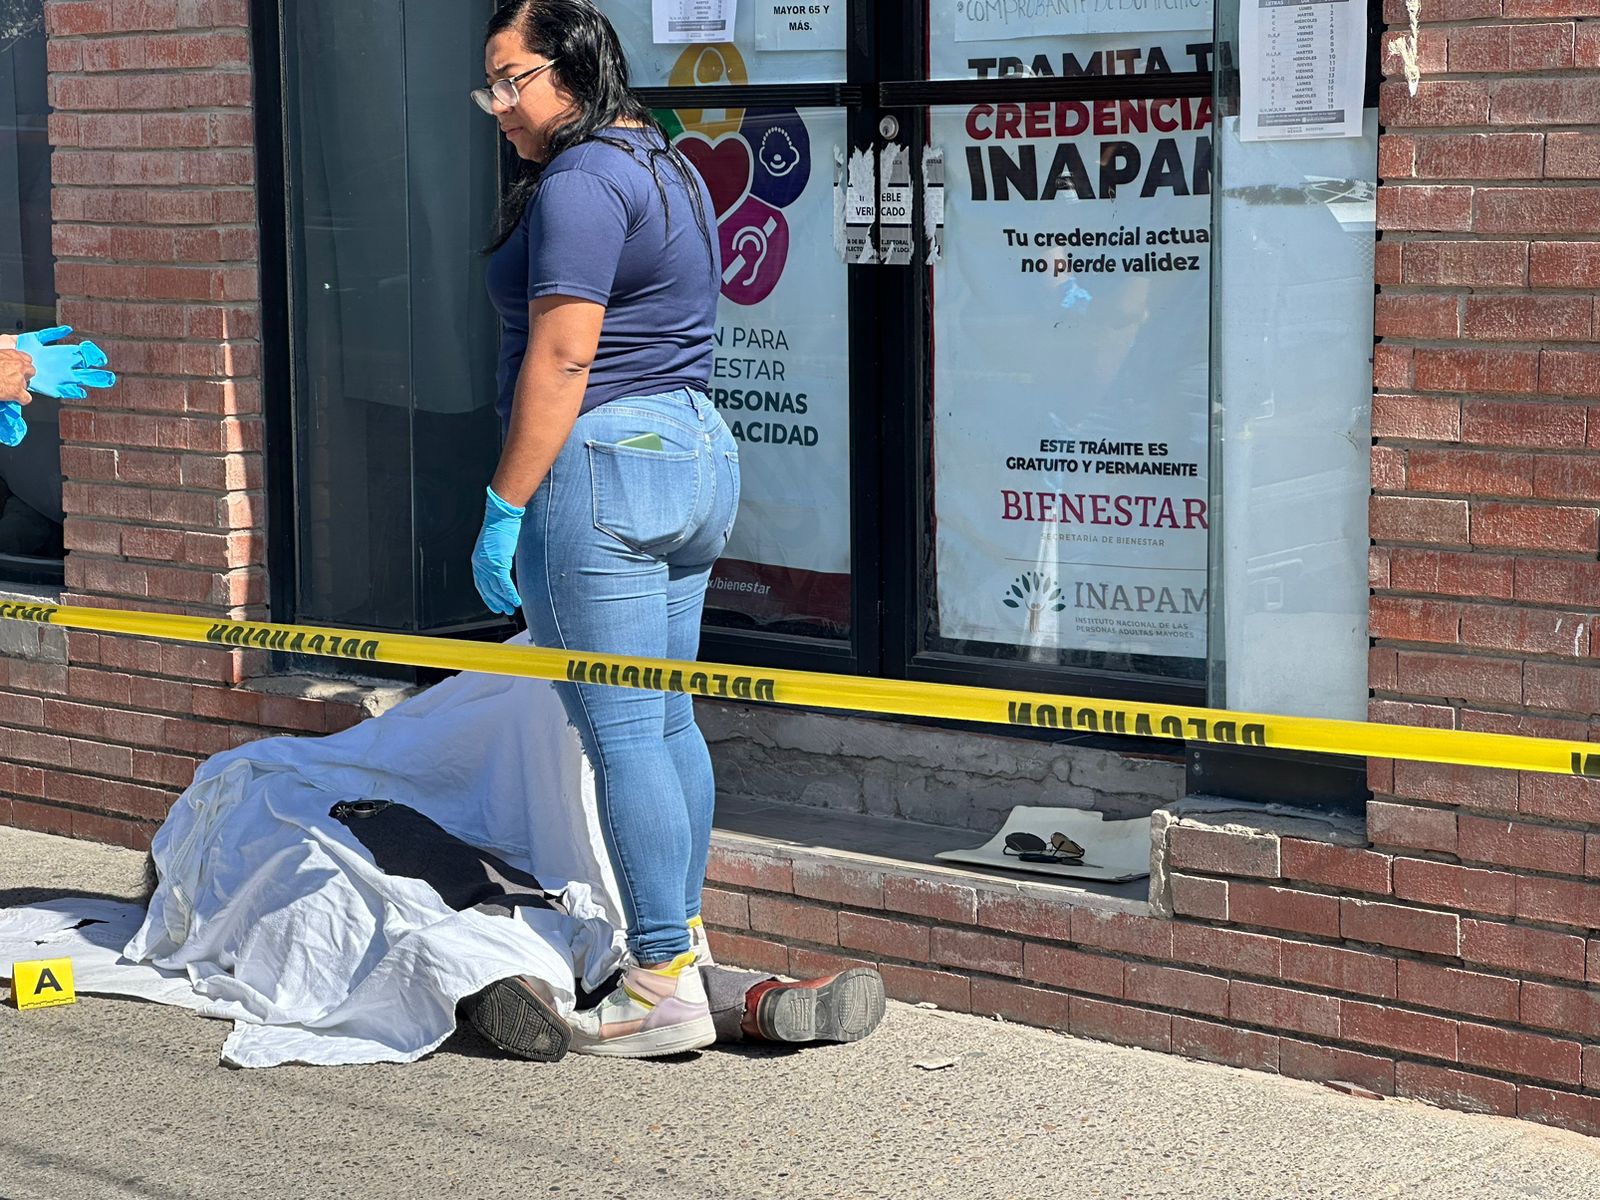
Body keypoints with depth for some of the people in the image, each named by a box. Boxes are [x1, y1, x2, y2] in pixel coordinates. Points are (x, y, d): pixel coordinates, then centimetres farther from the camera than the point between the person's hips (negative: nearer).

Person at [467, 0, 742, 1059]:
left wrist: (504, 509, -17)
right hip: (697, 453, 10)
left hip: (600, 466, -10)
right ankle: (680, 943, 21)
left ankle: (665, 990, -4)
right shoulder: (670, 169, 18)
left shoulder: (579, 182, -13)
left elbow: (562, 356, -19)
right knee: (669, 721, 14)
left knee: (620, 733, -6)